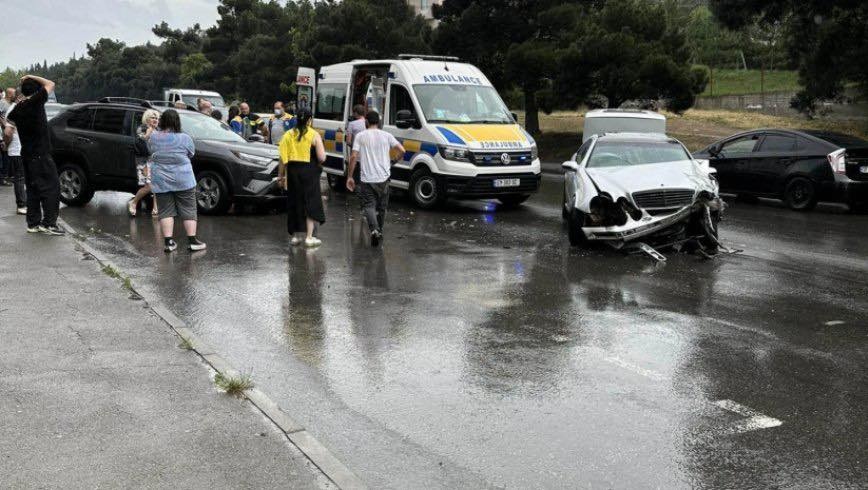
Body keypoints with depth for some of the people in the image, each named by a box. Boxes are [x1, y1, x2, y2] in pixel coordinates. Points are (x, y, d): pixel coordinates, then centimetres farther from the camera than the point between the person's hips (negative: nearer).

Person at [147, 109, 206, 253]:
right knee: (188, 211, 6)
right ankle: (192, 241, 6)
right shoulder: (185, 139, -10)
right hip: (183, 181, -2)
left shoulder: (153, 137, -4)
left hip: (161, 182, 2)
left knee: (166, 212, 8)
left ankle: (168, 242, 2)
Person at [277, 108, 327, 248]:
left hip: (292, 171, 3)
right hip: (309, 172, -3)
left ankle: (294, 236, 19)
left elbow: (283, 158, 0)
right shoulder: (314, 135, -8)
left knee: (294, 203, 13)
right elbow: (322, 158, -13)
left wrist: (280, 175, 7)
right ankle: (309, 237, 3)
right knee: (311, 203, 6)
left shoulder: (288, 135, 2)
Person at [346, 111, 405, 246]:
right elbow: (402, 150, -3)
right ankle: (379, 231, 27)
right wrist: (394, 161, 16)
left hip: (367, 178, -2)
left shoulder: (360, 136, -1)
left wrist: (349, 176, -1)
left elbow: (353, 157, -7)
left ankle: (374, 230, -22)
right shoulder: (386, 135, 3)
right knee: (382, 206, 17)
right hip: (383, 178, 2)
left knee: (369, 205, 0)